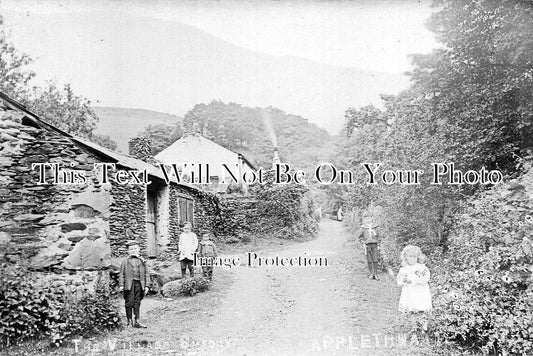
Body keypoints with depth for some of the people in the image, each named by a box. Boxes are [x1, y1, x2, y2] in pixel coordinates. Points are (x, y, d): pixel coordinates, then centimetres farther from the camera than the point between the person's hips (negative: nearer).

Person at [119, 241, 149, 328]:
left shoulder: (142, 261, 11)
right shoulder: (125, 261, 6)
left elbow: (146, 274, 12)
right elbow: (121, 274, 4)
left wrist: (146, 286, 7)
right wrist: (121, 285, -5)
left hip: (139, 284, 2)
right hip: (129, 284, -2)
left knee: (137, 303, 5)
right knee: (129, 303, 0)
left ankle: (137, 321, 9)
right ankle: (129, 321, 10)